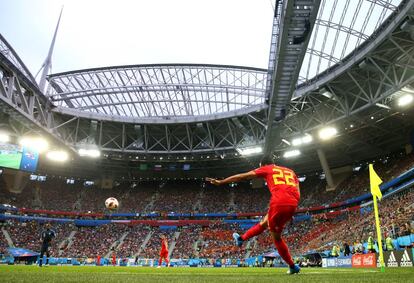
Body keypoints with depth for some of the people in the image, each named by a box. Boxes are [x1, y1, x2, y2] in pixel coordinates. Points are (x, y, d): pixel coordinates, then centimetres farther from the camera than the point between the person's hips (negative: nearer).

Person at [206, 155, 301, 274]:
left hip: (279, 203, -5)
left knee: (276, 237, 18)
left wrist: (220, 182, 19)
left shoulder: (266, 169, 14)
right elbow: (298, 194, 18)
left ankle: (293, 266, 27)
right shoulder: (290, 171, 28)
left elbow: (242, 176, 14)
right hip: (292, 204, 5)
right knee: (264, 222, 26)